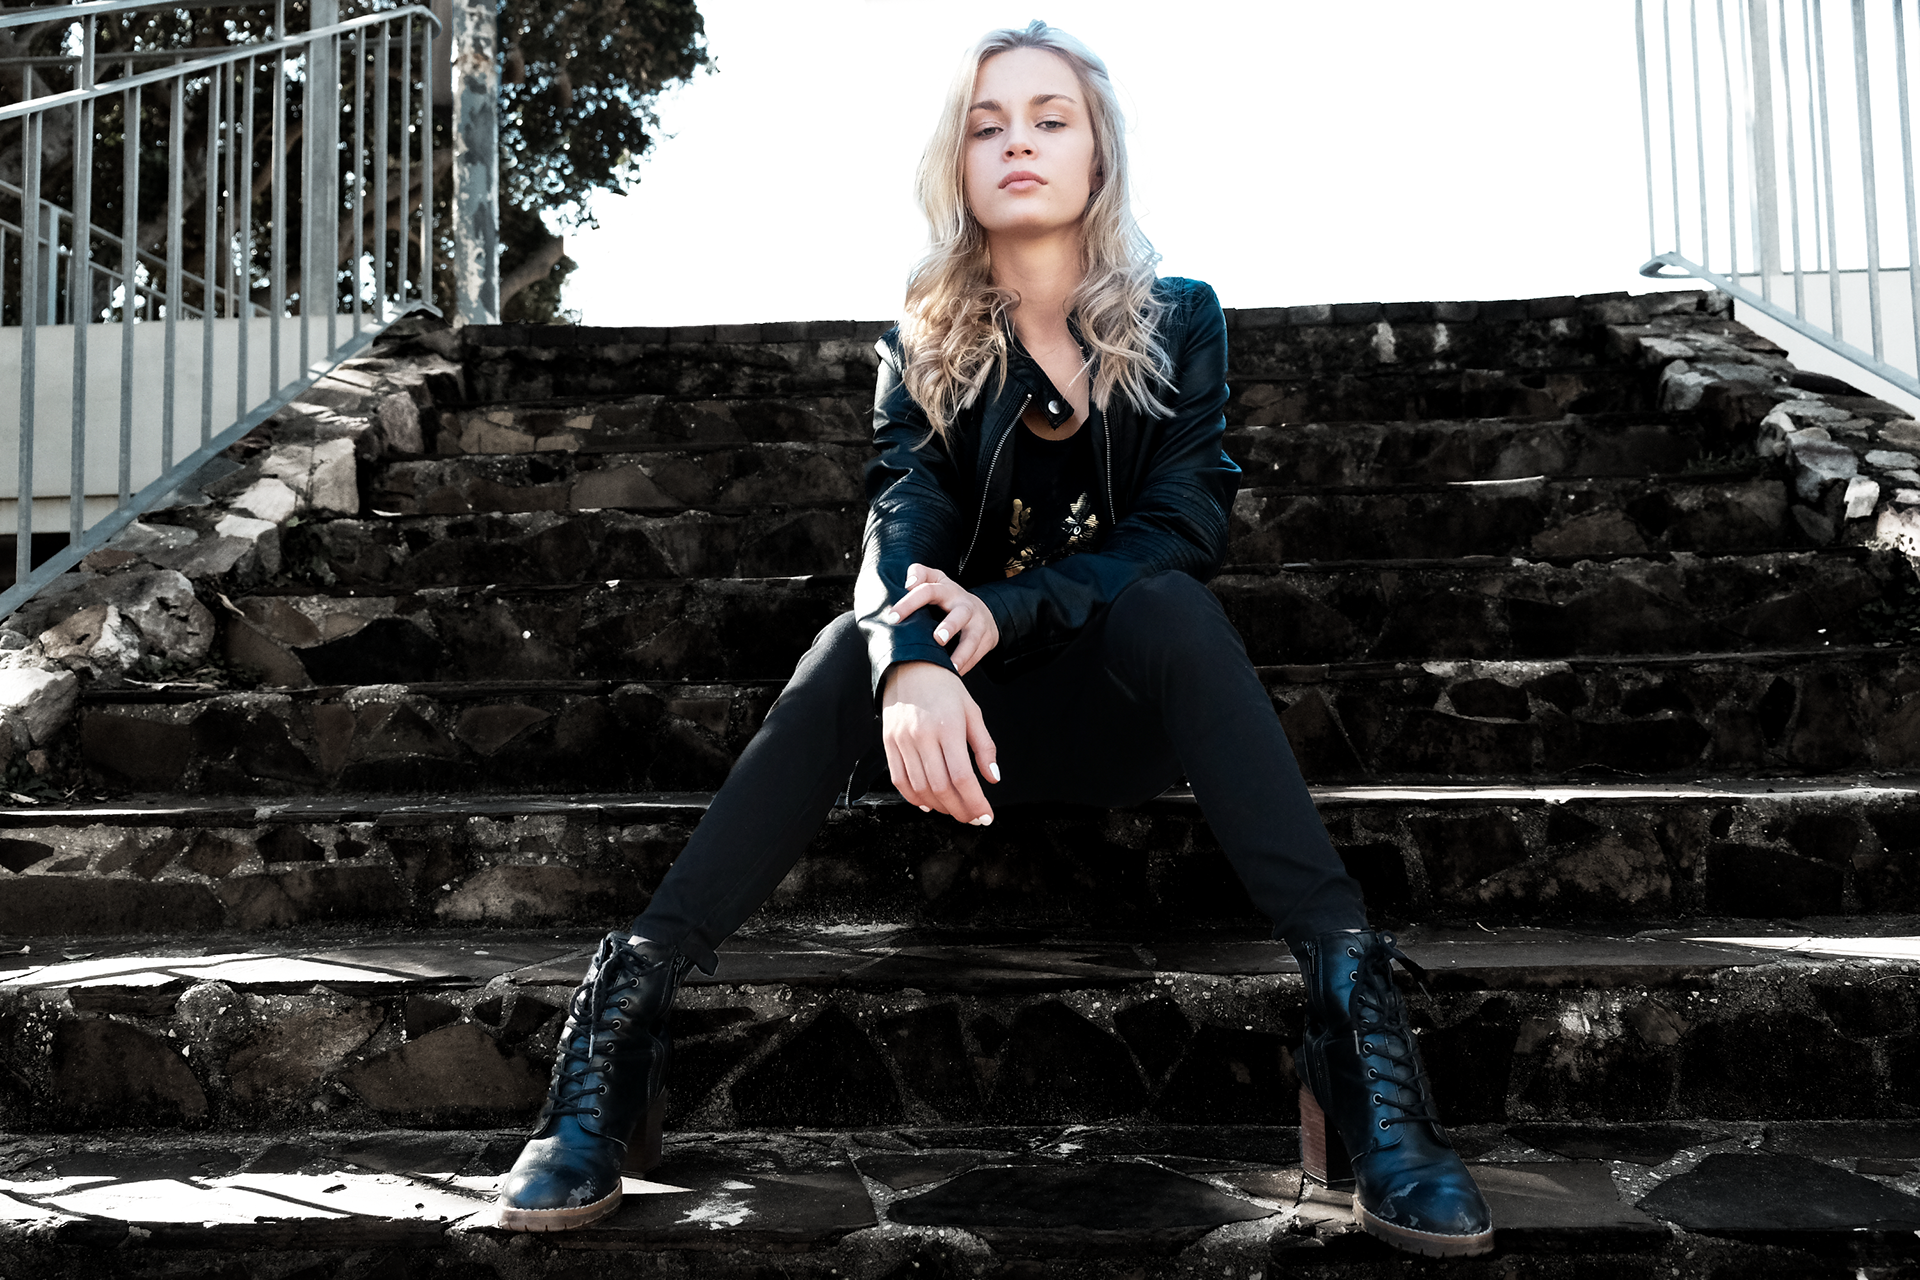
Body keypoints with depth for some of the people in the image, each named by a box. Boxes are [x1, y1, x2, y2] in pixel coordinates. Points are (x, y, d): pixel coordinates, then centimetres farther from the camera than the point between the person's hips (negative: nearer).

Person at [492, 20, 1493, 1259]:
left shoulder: (1180, 321, 3)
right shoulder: (924, 343, 3)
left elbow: (1188, 524, -10)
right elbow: (902, 522, -15)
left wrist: (1006, 608, -27)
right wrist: (910, 661, -40)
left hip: (1126, 695, 0)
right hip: (974, 702, 1)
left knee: (1170, 601, -32)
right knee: (856, 645, -30)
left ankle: (1354, 1004, -42)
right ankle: (624, 1009, -36)